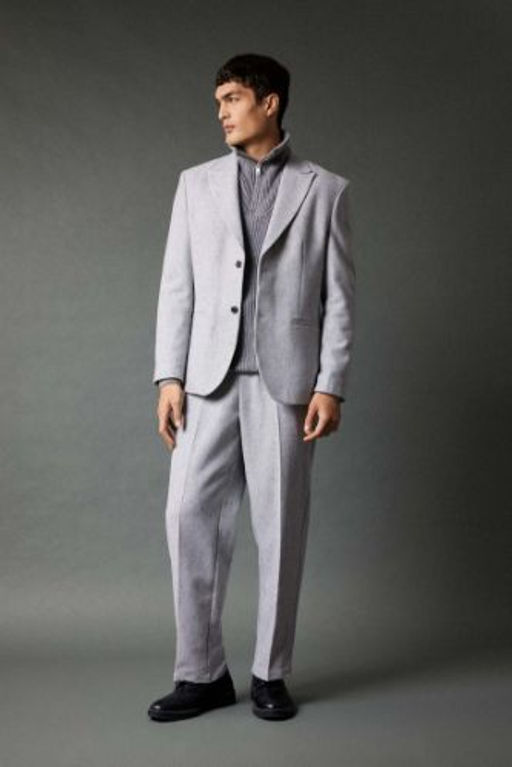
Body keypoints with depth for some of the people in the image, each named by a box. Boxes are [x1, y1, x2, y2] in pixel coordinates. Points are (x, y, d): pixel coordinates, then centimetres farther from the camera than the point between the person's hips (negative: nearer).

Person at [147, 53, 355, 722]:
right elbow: (177, 286, 8)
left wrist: (331, 385, -7)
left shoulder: (324, 190, 6)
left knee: (281, 526, 2)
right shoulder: (197, 184, 12)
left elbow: (339, 296, 2)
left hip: (285, 379, -2)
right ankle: (202, 673, 9)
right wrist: (168, 376, -1)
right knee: (191, 515, -3)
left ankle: (271, 673, 15)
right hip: (209, 378, 2)